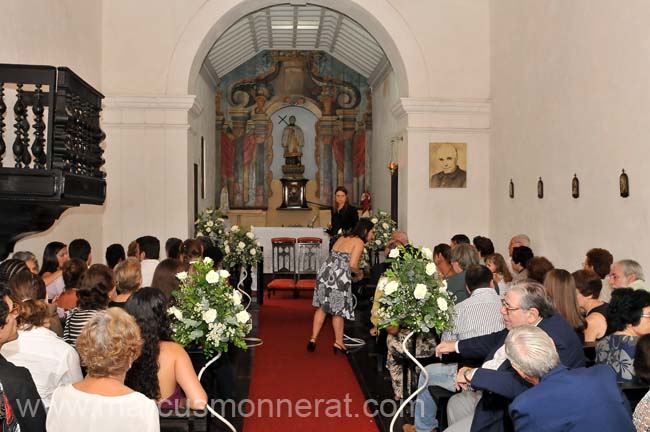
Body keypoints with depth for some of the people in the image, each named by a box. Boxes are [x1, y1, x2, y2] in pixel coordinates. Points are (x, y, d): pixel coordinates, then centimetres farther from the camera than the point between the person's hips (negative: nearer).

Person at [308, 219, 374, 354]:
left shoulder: (342, 238, 20)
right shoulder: (359, 242, -3)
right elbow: (353, 265, -13)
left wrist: (352, 274, 22)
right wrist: (359, 274, 7)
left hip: (325, 272, 7)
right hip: (339, 278, -7)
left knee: (322, 307, 15)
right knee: (338, 310, 8)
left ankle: (313, 339, 15)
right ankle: (339, 343, 21)